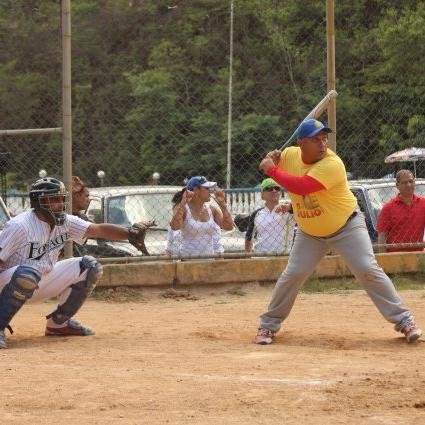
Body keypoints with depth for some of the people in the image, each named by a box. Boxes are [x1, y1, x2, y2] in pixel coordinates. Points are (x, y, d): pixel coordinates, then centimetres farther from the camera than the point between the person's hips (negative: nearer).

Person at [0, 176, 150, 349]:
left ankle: (58, 322, 9)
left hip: (41, 286, 8)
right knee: (29, 273, -42)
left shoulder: (65, 222, -1)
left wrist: (129, 233, -24)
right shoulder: (19, 226, -22)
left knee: (90, 267, 1)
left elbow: (98, 230, -8)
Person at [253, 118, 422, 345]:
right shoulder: (290, 155, -11)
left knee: (369, 271, -13)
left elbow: (301, 186, -43)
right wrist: (272, 158, -12)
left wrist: (272, 169, -34)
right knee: (292, 275, -2)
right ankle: (268, 325, 14)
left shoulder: (332, 164, -30)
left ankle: (404, 320, -6)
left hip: (346, 226, -4)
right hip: (309, 232, 4)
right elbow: (270, 164, 12)